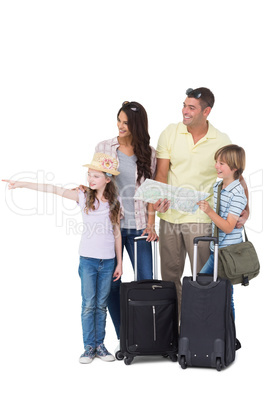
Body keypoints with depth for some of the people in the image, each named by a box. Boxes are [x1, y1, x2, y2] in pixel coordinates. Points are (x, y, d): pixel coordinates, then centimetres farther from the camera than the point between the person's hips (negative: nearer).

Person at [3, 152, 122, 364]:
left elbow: (117, 233, 8)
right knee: (88, 304, 1)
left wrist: (119, 262, 8)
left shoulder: (115, 203, 2)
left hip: (108, 261, 1)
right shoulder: (84, 197, -2)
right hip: (88, 259, -1)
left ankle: (100, 345, 17)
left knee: (101, 305, 8)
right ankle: (89, 347, 10)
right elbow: (54, 189, -9)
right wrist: (22, 184, -14)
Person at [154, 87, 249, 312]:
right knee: (170, 273, 11)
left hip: (200, 217, -2)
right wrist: (162, 198, -19)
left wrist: (245, 209, -9)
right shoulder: (170, 133, 0)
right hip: (169, 215, 3)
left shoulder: (221, 141, -4)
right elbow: (161, 172, -1)